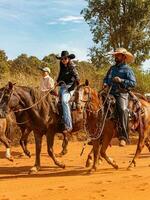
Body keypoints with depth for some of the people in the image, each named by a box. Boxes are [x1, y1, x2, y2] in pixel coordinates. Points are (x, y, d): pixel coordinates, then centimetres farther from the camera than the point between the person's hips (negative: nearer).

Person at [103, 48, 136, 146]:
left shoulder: (127, 69, 3)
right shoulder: (112, 68, 22)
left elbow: (133, 83, -6)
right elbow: (106, 78, 32)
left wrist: (121, 81, -17)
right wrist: (105, 83, 9)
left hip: (122, 93, -7)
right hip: (110, 93, 7)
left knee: (122, 109, -32)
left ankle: (123, 137, -31)